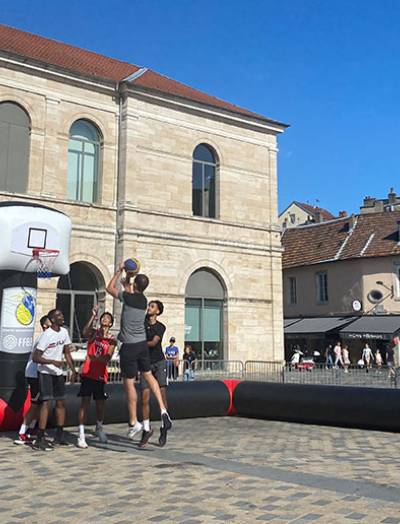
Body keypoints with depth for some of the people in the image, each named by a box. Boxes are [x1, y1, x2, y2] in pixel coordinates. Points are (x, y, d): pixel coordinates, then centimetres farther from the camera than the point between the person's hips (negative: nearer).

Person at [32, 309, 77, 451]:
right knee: (46, 402, -13)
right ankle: (39, 440, -9)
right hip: (45, 373, -7)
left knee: (61, 402, 10)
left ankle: (59, 436, 22)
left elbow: (67, 353, 13)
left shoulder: (64, 332, 4)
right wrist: (52, 361, -30)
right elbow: (35, 357, -19)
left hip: (58, 373, 8)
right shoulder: (46, 335, -18)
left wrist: (73, 370, 7)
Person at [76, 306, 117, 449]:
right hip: (87, 374, -2)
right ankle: (81, 435, -5)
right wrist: (93, 316, -28)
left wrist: (96, 357, -30)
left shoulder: (112, 340, 2)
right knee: (85, 403, -8)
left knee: (101, 404, 11)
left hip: (101, 375, 2)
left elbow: (107, 359, -11)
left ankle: (99, 427, 38)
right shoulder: (93, 333, 3)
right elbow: (85, 333, -23)